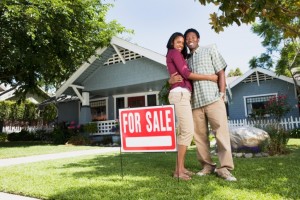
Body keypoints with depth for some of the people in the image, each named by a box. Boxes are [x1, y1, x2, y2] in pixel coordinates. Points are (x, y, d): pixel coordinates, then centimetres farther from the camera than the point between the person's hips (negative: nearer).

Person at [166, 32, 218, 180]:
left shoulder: (174, 56, 30)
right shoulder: (174, 53, 2)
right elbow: (186, 74, -8)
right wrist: (209, 77, -5)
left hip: (181, 95, 10)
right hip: (180, 94, -10)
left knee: (184, 131, 6)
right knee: (188, 131, -15)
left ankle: (180, 168, 7)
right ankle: (179, 170, -13)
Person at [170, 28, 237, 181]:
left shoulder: (210, 50, 13)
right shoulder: (186, 60, 20)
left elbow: (221, 72, 6)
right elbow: (181, 78, 20)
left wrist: (222, 94, -6)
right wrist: (171, 80, -5)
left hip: (213, 99, -3)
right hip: (195, 102, 4)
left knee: (221, 132, -9)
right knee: (200, 135, 5)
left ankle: (224, 168, -5)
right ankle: (207, 165, 15)